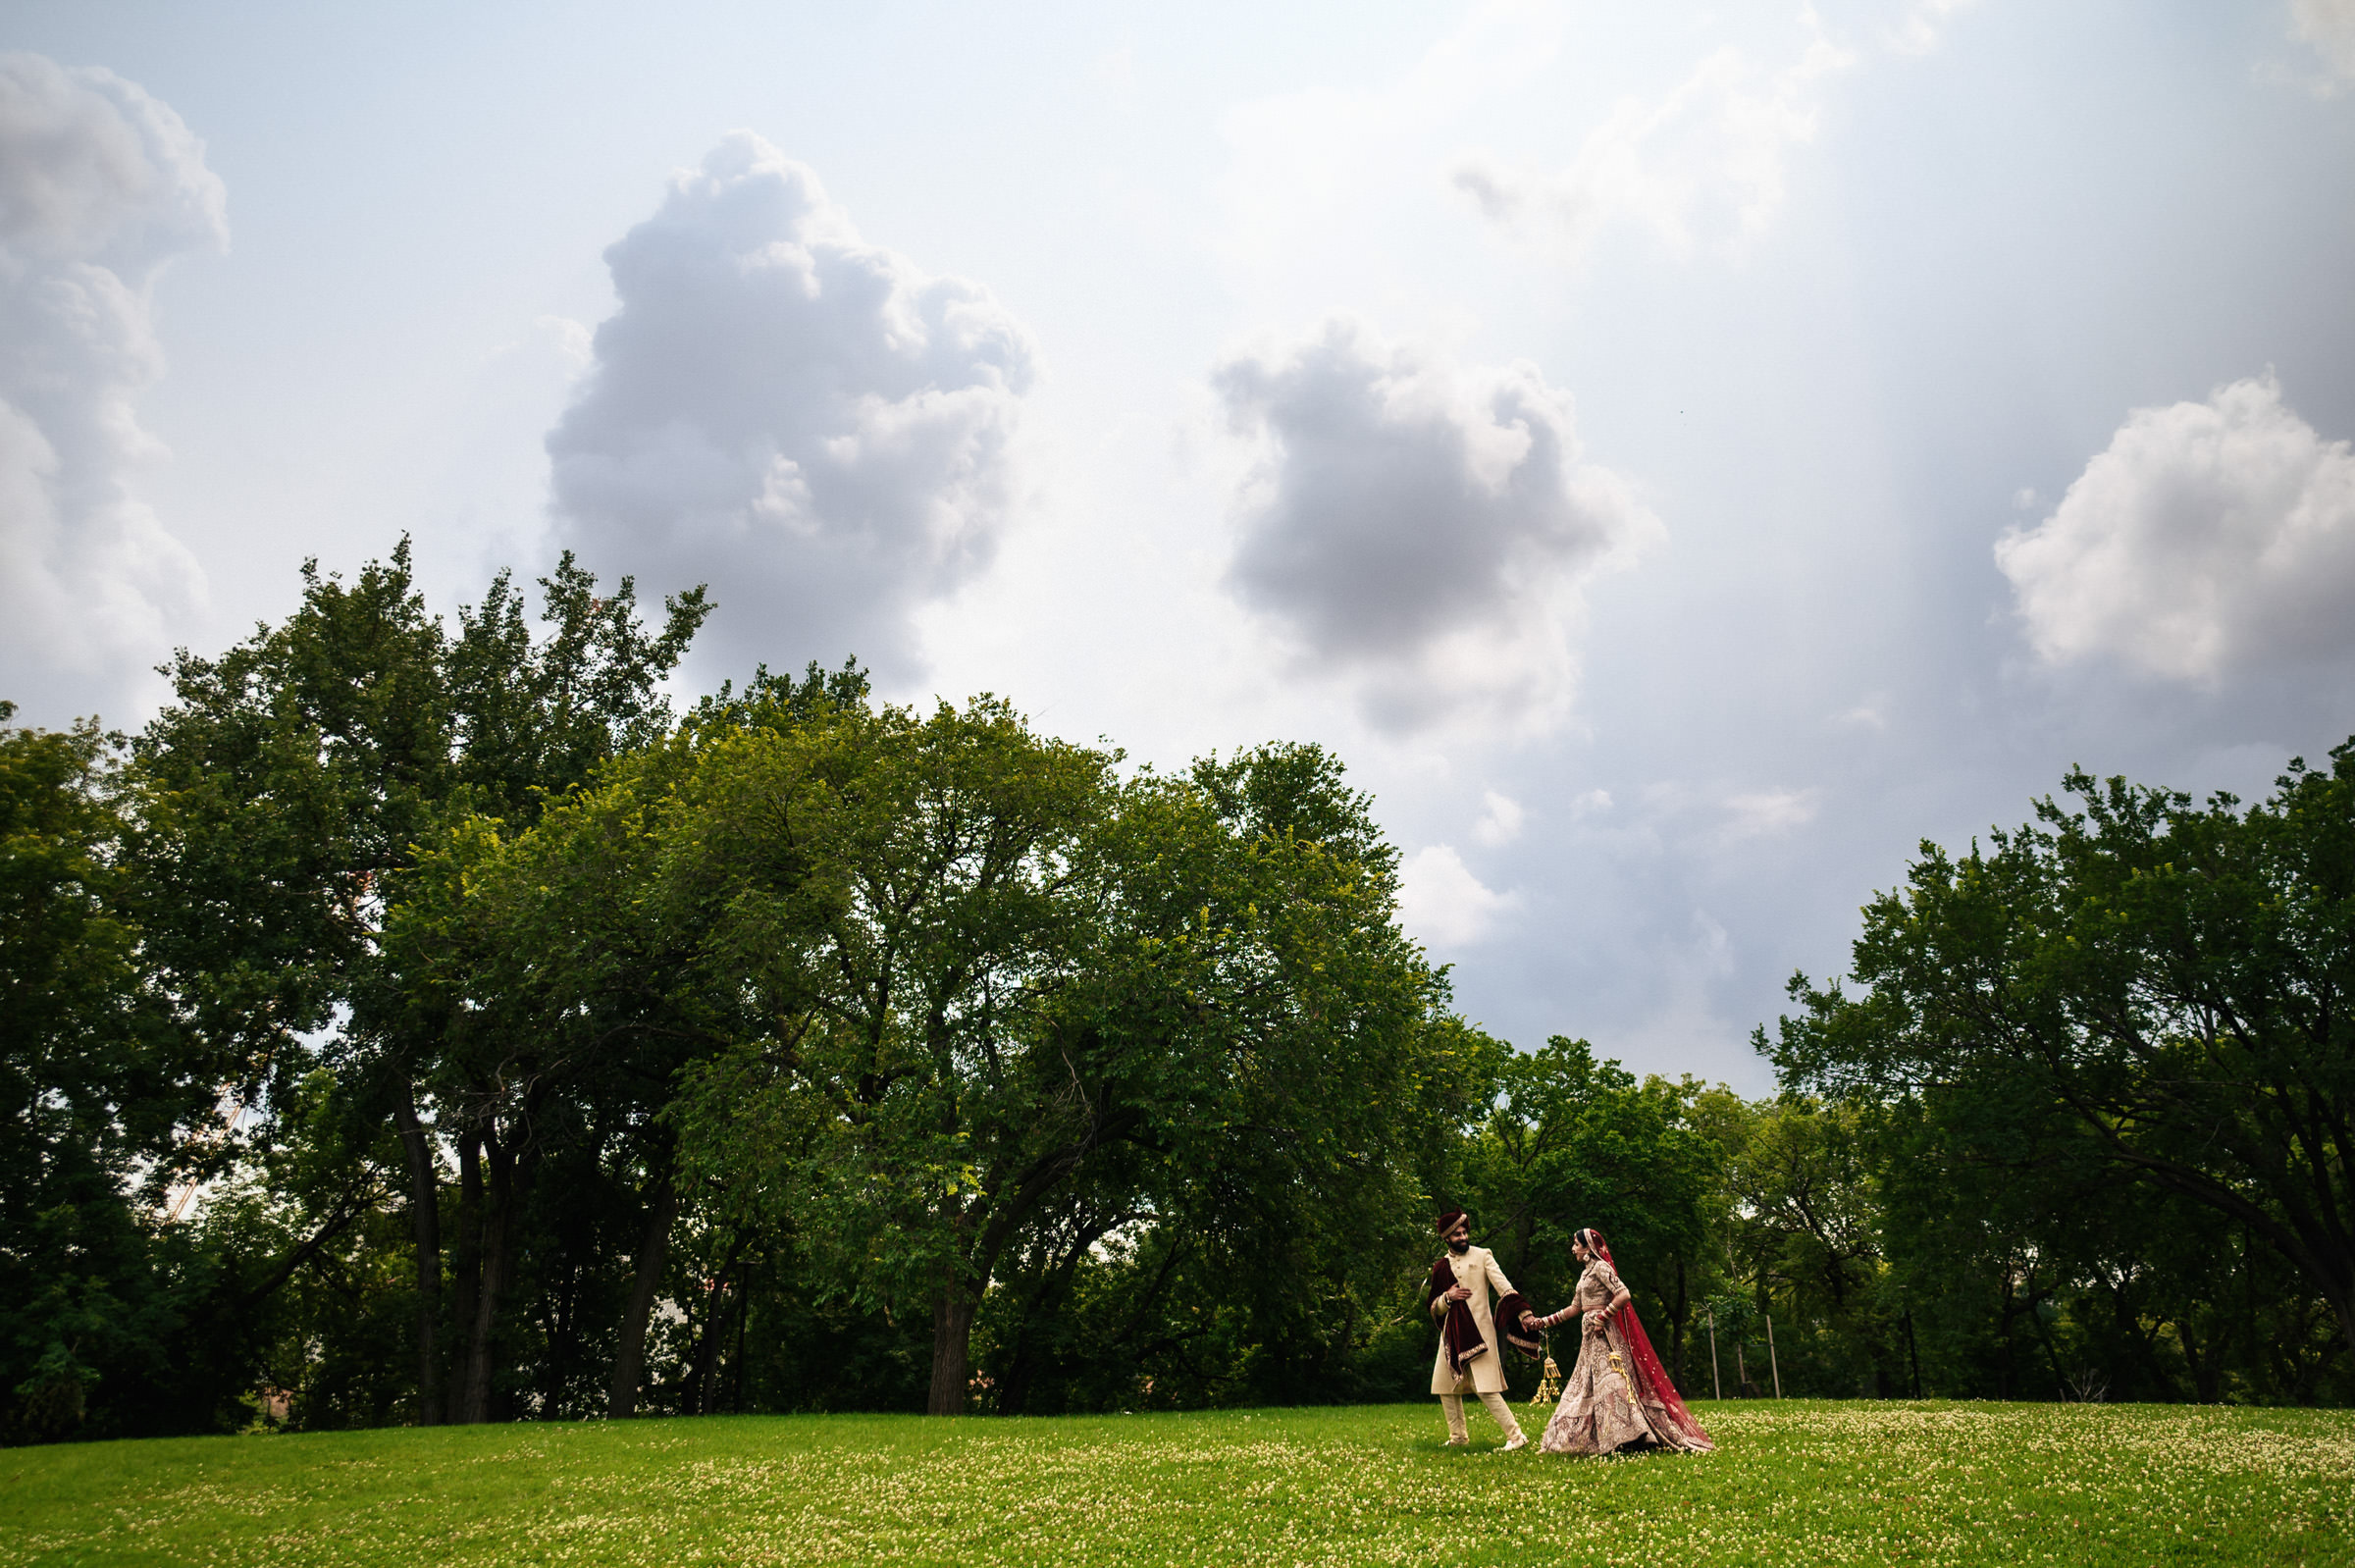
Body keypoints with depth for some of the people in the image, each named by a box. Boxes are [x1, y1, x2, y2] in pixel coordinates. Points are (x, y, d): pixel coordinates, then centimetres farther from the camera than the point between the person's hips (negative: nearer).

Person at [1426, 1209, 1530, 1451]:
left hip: (1478, 1330, -6)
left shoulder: (1482, 1256, 0)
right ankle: (1458, 1436, 26)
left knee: (1485, 1388, -12)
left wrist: (1524, 1314, -24)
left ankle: (1516, 1435, -6)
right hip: (1452, 1334, 6)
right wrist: (1448, 1297, -7)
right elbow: (1434, 1308, 16)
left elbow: (1502, 1285, -11)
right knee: (1446, 1387, 10)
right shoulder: (1441, 1268, 12)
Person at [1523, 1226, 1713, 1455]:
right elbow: (1574, 1308, 22)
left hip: (1603, 1334, -10)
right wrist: (1540, 1322, 21)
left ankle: (1630, 1434, -20)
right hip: (1590, 1337, 10)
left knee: (1609, 1381, -17)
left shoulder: (1600, 1267, -9)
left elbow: (1623, 1294, -21)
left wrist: (1602, 1317, -18)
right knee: (1587, 1385, 9)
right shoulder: (1586, 1273, 19)